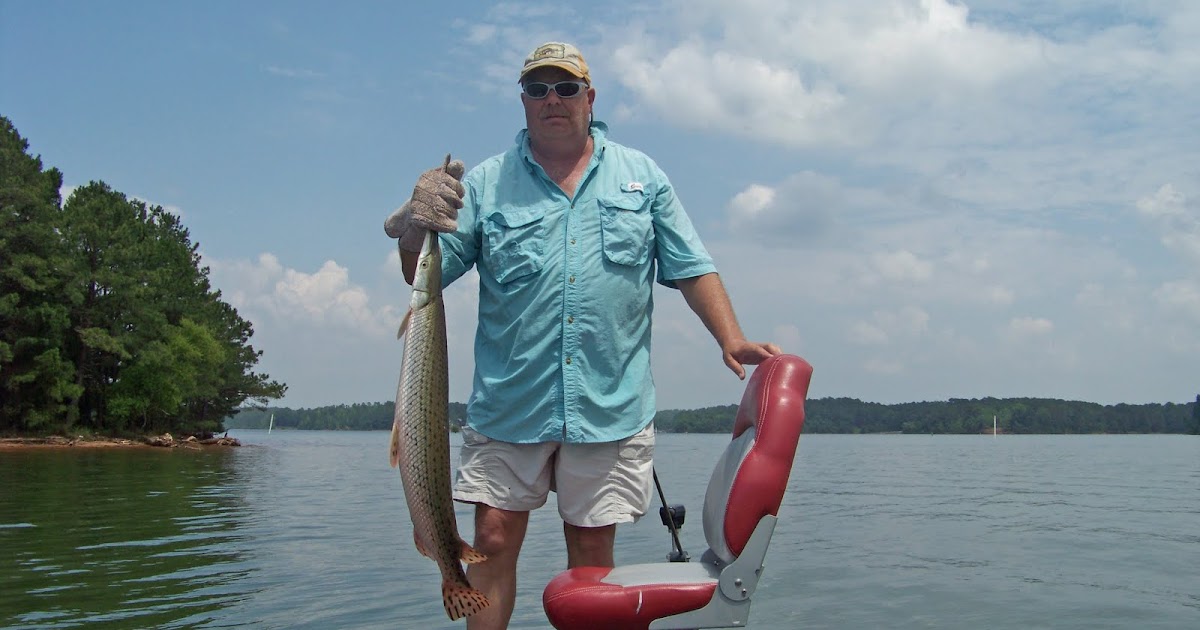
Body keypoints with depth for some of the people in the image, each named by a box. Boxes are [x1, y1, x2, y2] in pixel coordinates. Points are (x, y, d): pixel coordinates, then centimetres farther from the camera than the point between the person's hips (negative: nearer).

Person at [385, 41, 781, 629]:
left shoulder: (642, 176, 11)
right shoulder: (484, 183, 7)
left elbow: (691, 269, 10)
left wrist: (731, 338, -4)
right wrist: (413, 228, -21)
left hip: (610, 404, 1)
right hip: (509, 404, 0)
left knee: (592, 551, 7)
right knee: (493, 541, -1)